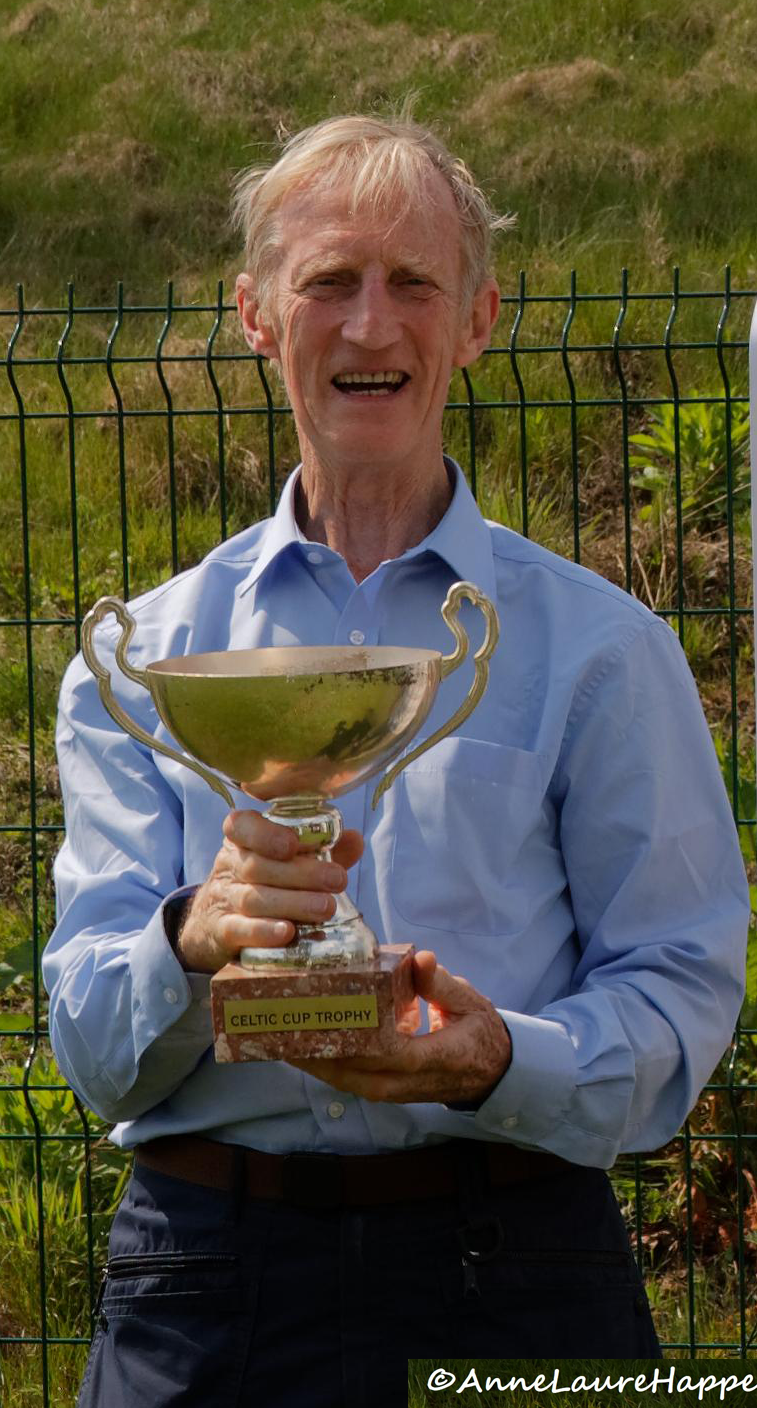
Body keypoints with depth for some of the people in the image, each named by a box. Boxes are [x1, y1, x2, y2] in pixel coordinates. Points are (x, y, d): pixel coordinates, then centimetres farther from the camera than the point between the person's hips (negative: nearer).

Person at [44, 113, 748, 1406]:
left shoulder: (595, 645, 5)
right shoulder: (145, 656, 9)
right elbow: (91, 1039, 1)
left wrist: (502, 1063, -23)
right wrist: (195, 942, -21)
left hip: (511, 1279, -1)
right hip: (209, 1279, 1)